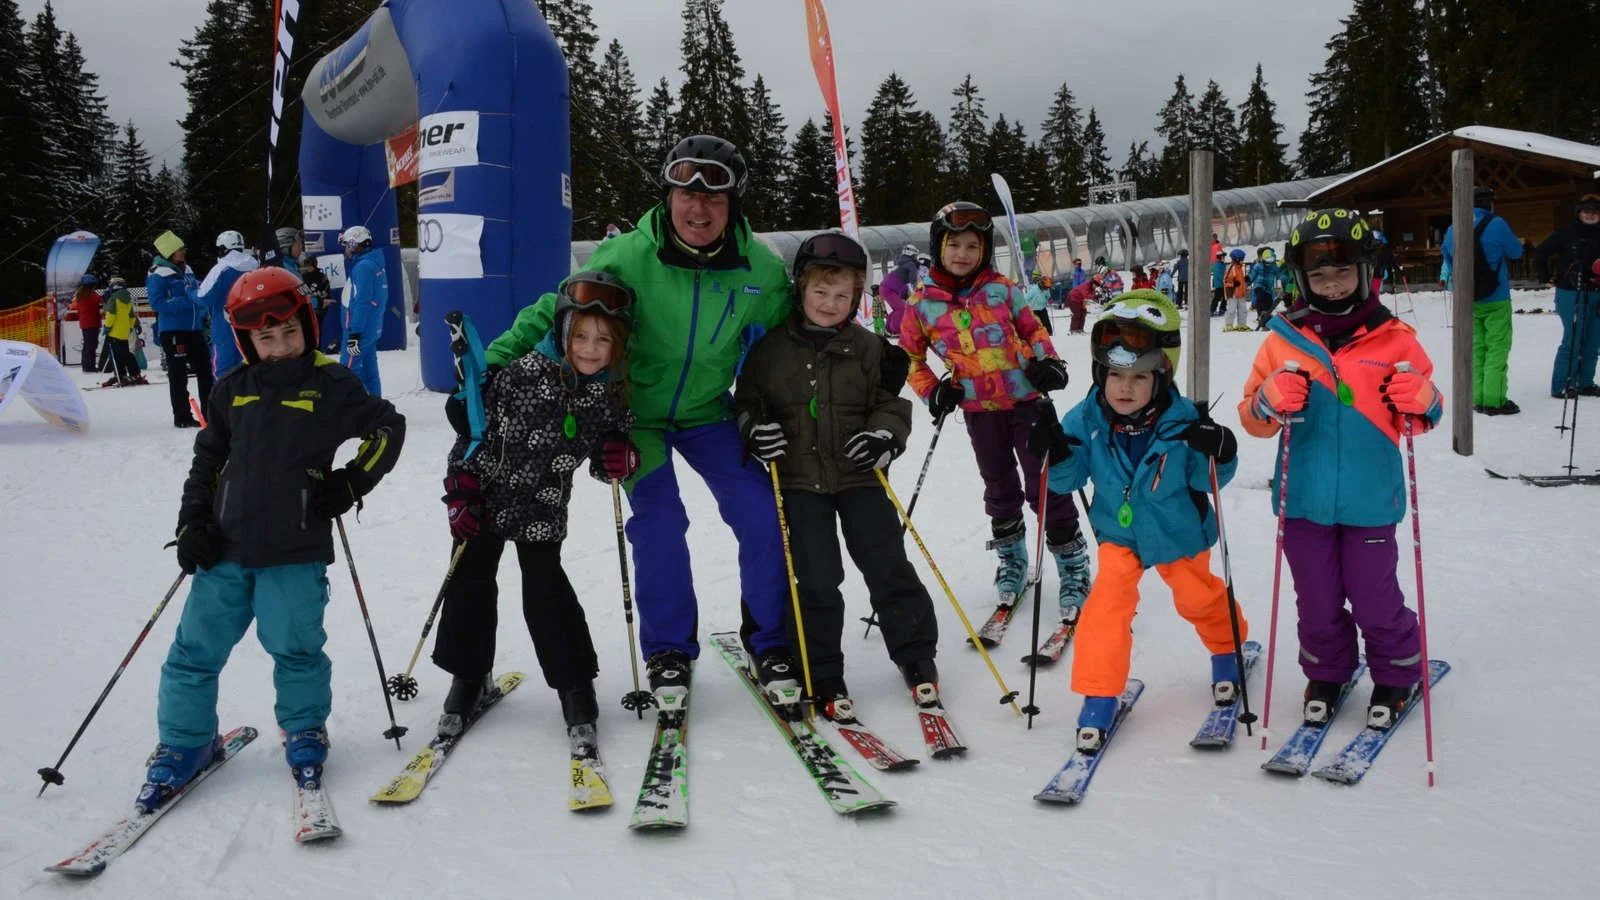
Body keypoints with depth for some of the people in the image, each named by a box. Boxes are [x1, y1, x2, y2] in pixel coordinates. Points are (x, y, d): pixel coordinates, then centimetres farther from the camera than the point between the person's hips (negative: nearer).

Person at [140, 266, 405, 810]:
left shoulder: (330, 385, -2)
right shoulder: (233, 389, 8)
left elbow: (388, 428, 8)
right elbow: (208, 459, 16)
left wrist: (352, 483, -1)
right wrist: (192, 523, 7)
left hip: (296, 551, -3)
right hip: (226, 547, 4)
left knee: (295, 648, 2)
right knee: (196, 648, 7)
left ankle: (305, 735, 25)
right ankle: (184, 743, 24)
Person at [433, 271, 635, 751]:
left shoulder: (612, 394, -11)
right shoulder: (525, 373, -23)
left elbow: (608, 457, 3)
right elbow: (479, 427, -16)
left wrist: (621, 459, -20)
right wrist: (461, 492, -15)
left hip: (544, 511, 1)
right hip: (486, 498, -1)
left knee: (546, 591, -2)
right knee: (470, 585, 9)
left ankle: (575, 685, 13)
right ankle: (469, 676, 29)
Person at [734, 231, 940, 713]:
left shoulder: (867, 348, 1)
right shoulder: (771, 348, 0)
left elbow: (892, 404, 5)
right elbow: (747, 399, 8)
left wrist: (885, 436, -15)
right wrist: (754, 428, -12)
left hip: (858, 475, 1)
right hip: (799, 478, -1)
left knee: (888, 567, 2)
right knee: (817, 580, -1)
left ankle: (916, 657, 20)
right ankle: (822, 677, 12)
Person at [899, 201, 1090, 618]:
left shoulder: (1000, 289, -2)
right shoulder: (922, 303, -2)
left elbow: (1032, 328, 9)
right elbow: (910, 355, 9)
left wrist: (1047, 361, -7)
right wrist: (931, 391, -2)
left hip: (1027, 399, -1)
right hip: (979, 411, 1)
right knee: (1000, 490, 17)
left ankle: (1073, 563, 14)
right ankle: (1010, 560, 35)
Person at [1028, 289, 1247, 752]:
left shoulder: (1183, 422, -24)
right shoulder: (1086, 420, -18)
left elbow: (1208, 480, -16)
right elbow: (1069, 479, -10)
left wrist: (1217, 454, -37)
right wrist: (1056, 455, -30)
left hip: (1178, 535, -1)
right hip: (1118, 534, 1)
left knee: (1198, 597, 18)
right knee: (1107, 601, -14)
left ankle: (1227, 652, 51)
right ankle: (1099, 695, 0)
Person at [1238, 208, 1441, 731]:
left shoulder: (1393, 338, -2)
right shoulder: (1283, 340, 0)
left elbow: (1423, 416, 4)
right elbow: (1252, 418, 1)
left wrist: (1418, 401, -18)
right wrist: (1272, 401, -20)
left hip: (1370, 501, -1)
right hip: (1304, 499, 2)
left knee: (1374, 600, 7)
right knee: (1317, 602, 14)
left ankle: (1397, 676, 32)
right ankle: (1326, 674, 37)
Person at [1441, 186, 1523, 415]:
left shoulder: (1453, 229, 4)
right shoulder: (1496, 224, -12)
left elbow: (1448, 258, 15)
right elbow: (1515, 251, -2)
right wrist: (1518, 243, 19)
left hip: (1466, 301, 5)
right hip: (1495, 299, -5)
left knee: (1476, 347, 12)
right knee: (1497, 347, 0)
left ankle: (1477, 398, 13)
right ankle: (1494, 400, -4)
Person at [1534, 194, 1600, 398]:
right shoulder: (1566, 234, -3)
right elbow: (1541, 251, 7)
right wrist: (1545, 277, 4)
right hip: (1570, 294, -5)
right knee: (1573, 340, -9)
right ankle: (1560, 386, -3)